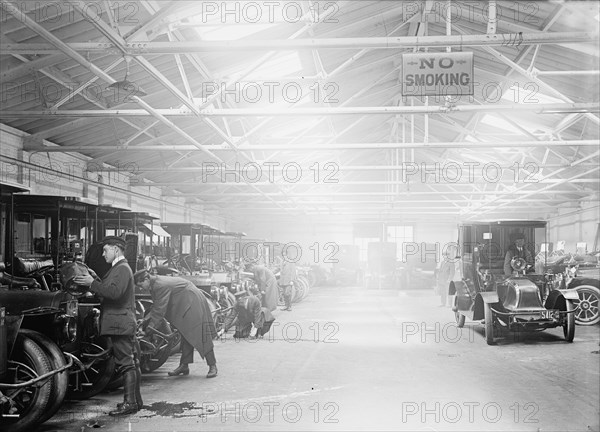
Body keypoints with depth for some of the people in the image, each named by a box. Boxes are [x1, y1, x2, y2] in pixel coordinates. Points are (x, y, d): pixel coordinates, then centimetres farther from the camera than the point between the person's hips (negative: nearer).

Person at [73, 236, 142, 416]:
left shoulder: (123, 268, -12)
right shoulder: (118, 268, 21)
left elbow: (115, 292, -25)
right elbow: (107, 291, 20)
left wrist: (92, 283, -20)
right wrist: (95, 279, 10)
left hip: (120, 324, -10)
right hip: (122, 323, 10)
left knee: (126, 363, -10)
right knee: (131, 363, 13)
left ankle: (130, 403, -9)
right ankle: (135, 400, 19)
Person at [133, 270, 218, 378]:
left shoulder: (161, 286, -25)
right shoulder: (154, 285, 6)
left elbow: (160, 310, -23)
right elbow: (157, 307, 14)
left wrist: (150, 326, -16)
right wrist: (145, 319, 6)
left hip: (194, 306, -10)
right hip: (184, 307, 10)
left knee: (201, 336, -9)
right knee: (185, 337, 11)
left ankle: (212, 366, -5)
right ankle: (184, 366, 14)